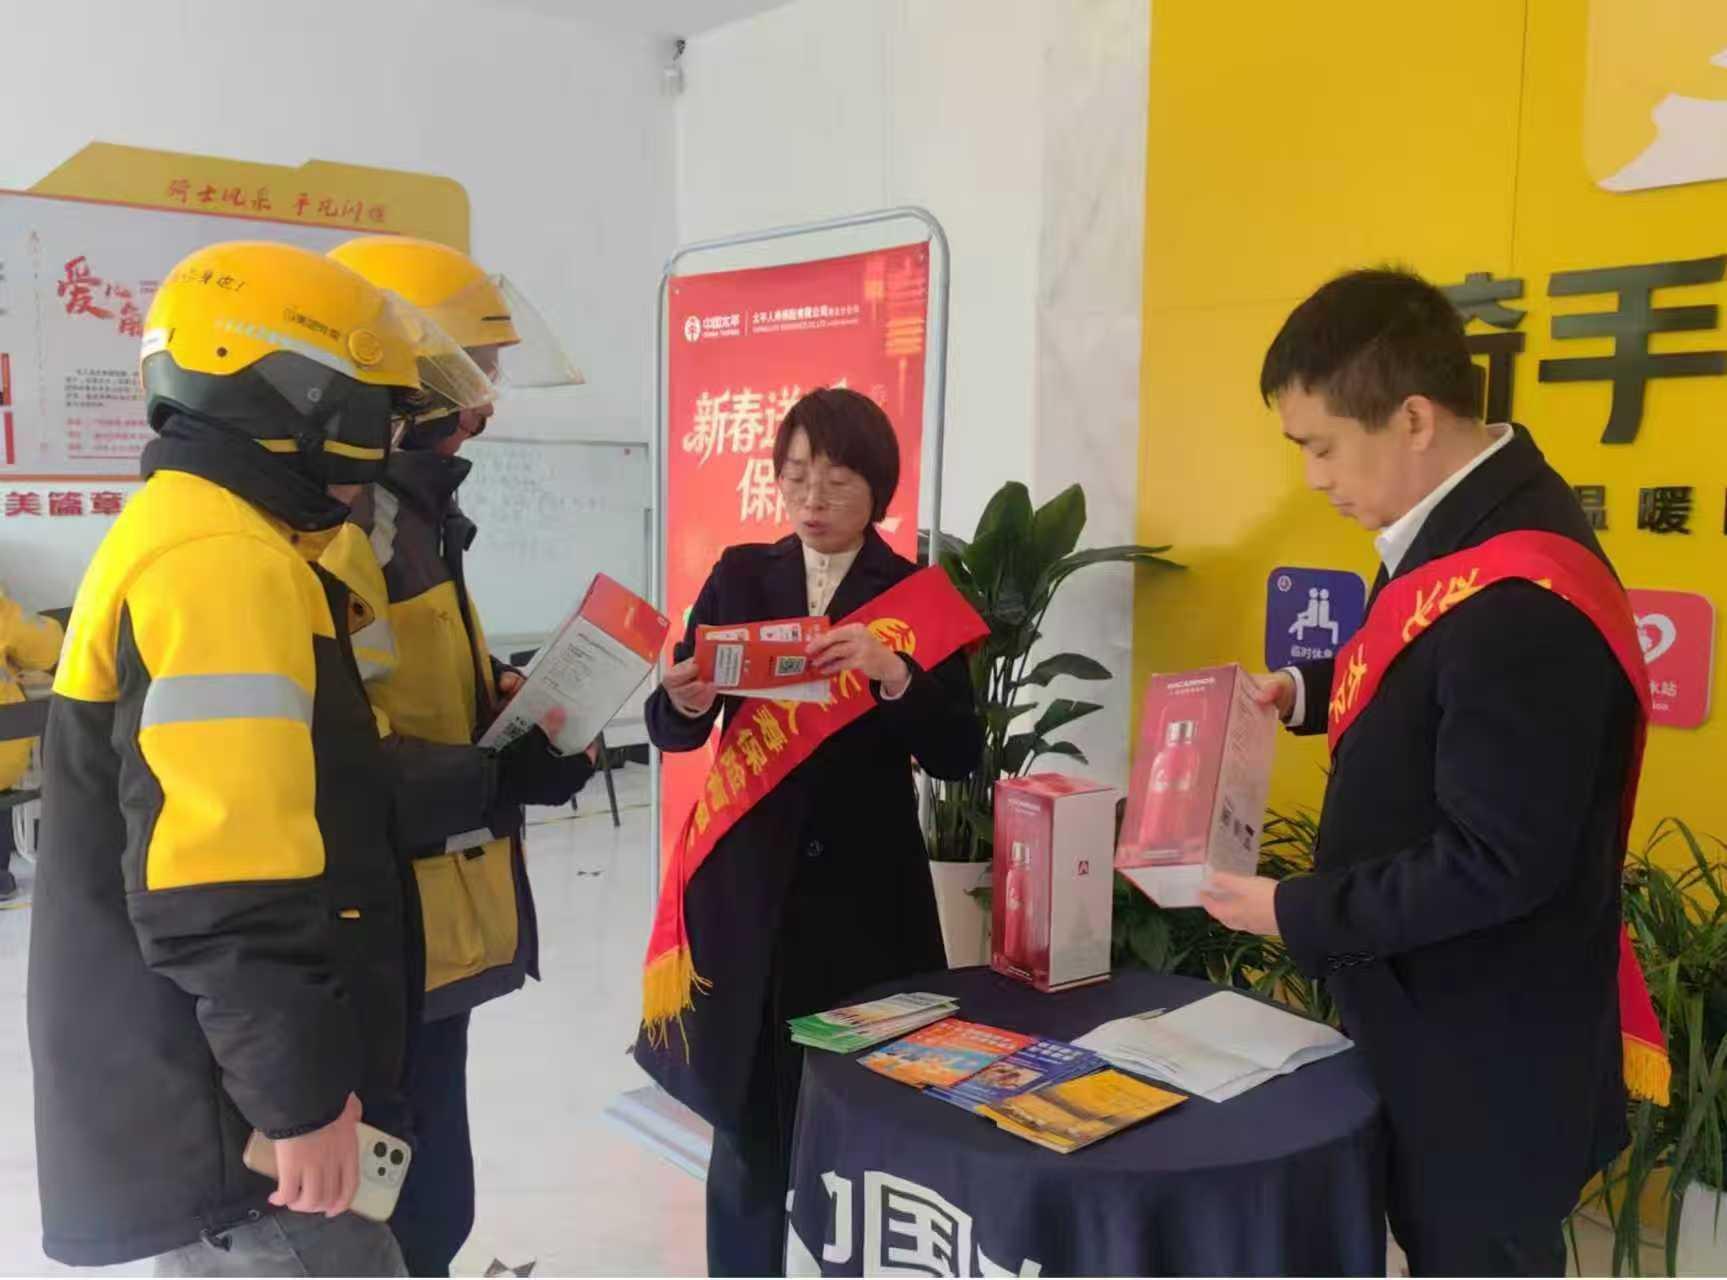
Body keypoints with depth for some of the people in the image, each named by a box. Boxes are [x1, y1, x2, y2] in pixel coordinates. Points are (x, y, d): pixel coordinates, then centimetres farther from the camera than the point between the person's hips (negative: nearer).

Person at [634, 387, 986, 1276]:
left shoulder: (921, 598, 0)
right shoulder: (739, 578, 5)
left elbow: (957, 756, -6)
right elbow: (671, 733, 1)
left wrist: (894, 676, -22)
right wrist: (685, 701, -21)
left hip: (866, 896, -1)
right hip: (748, 891, 1)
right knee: (748, 1124, 7)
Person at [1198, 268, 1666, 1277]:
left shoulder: (1518, 599, -30)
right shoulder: (1479, 520, 0)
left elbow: (1495, 867, -28)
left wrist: (1296, 915, -18)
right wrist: (1308, 690, 3)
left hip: (1489, 1053, -9)